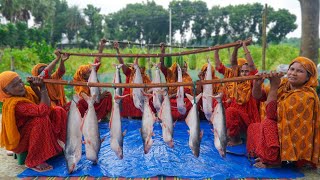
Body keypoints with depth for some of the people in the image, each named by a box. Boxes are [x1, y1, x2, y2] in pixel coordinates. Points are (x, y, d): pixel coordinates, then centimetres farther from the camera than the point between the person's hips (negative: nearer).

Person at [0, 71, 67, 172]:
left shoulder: (27, 90, -5)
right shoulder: (14, 104, -29)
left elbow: (45, 104, -8)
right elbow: (42, 111, -40)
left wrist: (35, 88, -20)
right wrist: (43, 88, -31)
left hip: (36, 131, 8)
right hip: (21, 140, -8)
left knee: (58, 111, -4)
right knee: (41, 119, -35)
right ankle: (34, 161, -24)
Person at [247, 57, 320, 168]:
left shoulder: (305, 96, -25)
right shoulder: (284, 84, -4)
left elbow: (272, 114, -29)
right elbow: (258, 96, -3)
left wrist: (274, 86, -27)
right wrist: (257, 84, -24)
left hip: (294, 141, -8)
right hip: (283, 130, 8)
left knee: (267, 124, -27)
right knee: (252, 127, 9)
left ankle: (271, 161, -10)